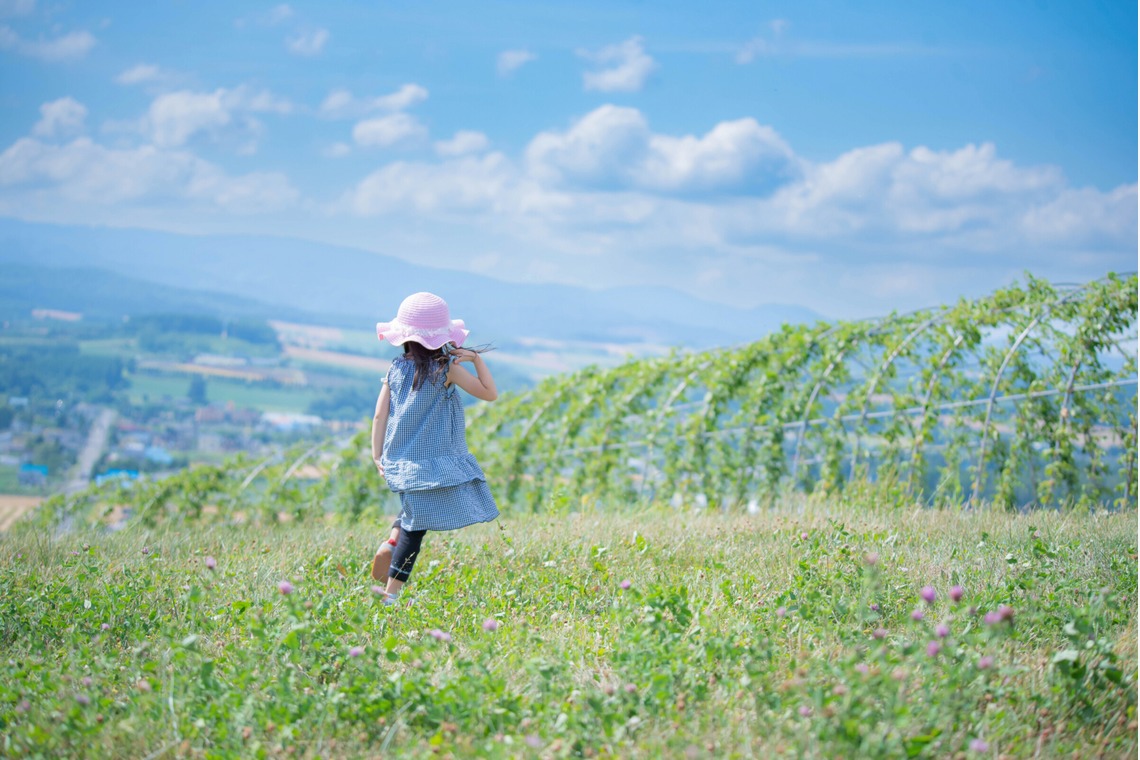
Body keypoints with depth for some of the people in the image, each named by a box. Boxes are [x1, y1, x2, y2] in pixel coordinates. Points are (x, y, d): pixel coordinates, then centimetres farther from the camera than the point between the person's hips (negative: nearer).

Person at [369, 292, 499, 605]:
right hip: (436, 462, -6)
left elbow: (380, 414, 3)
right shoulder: (448, 368, -9)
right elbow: (490, 393, -4)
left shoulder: (396, 369, 5)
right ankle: (391, 593, -4)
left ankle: (391, 544, 9)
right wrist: (477, 359, -1)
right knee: (416, 526, -3)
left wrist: (377, 455, 8)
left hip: (400, 460, 6)